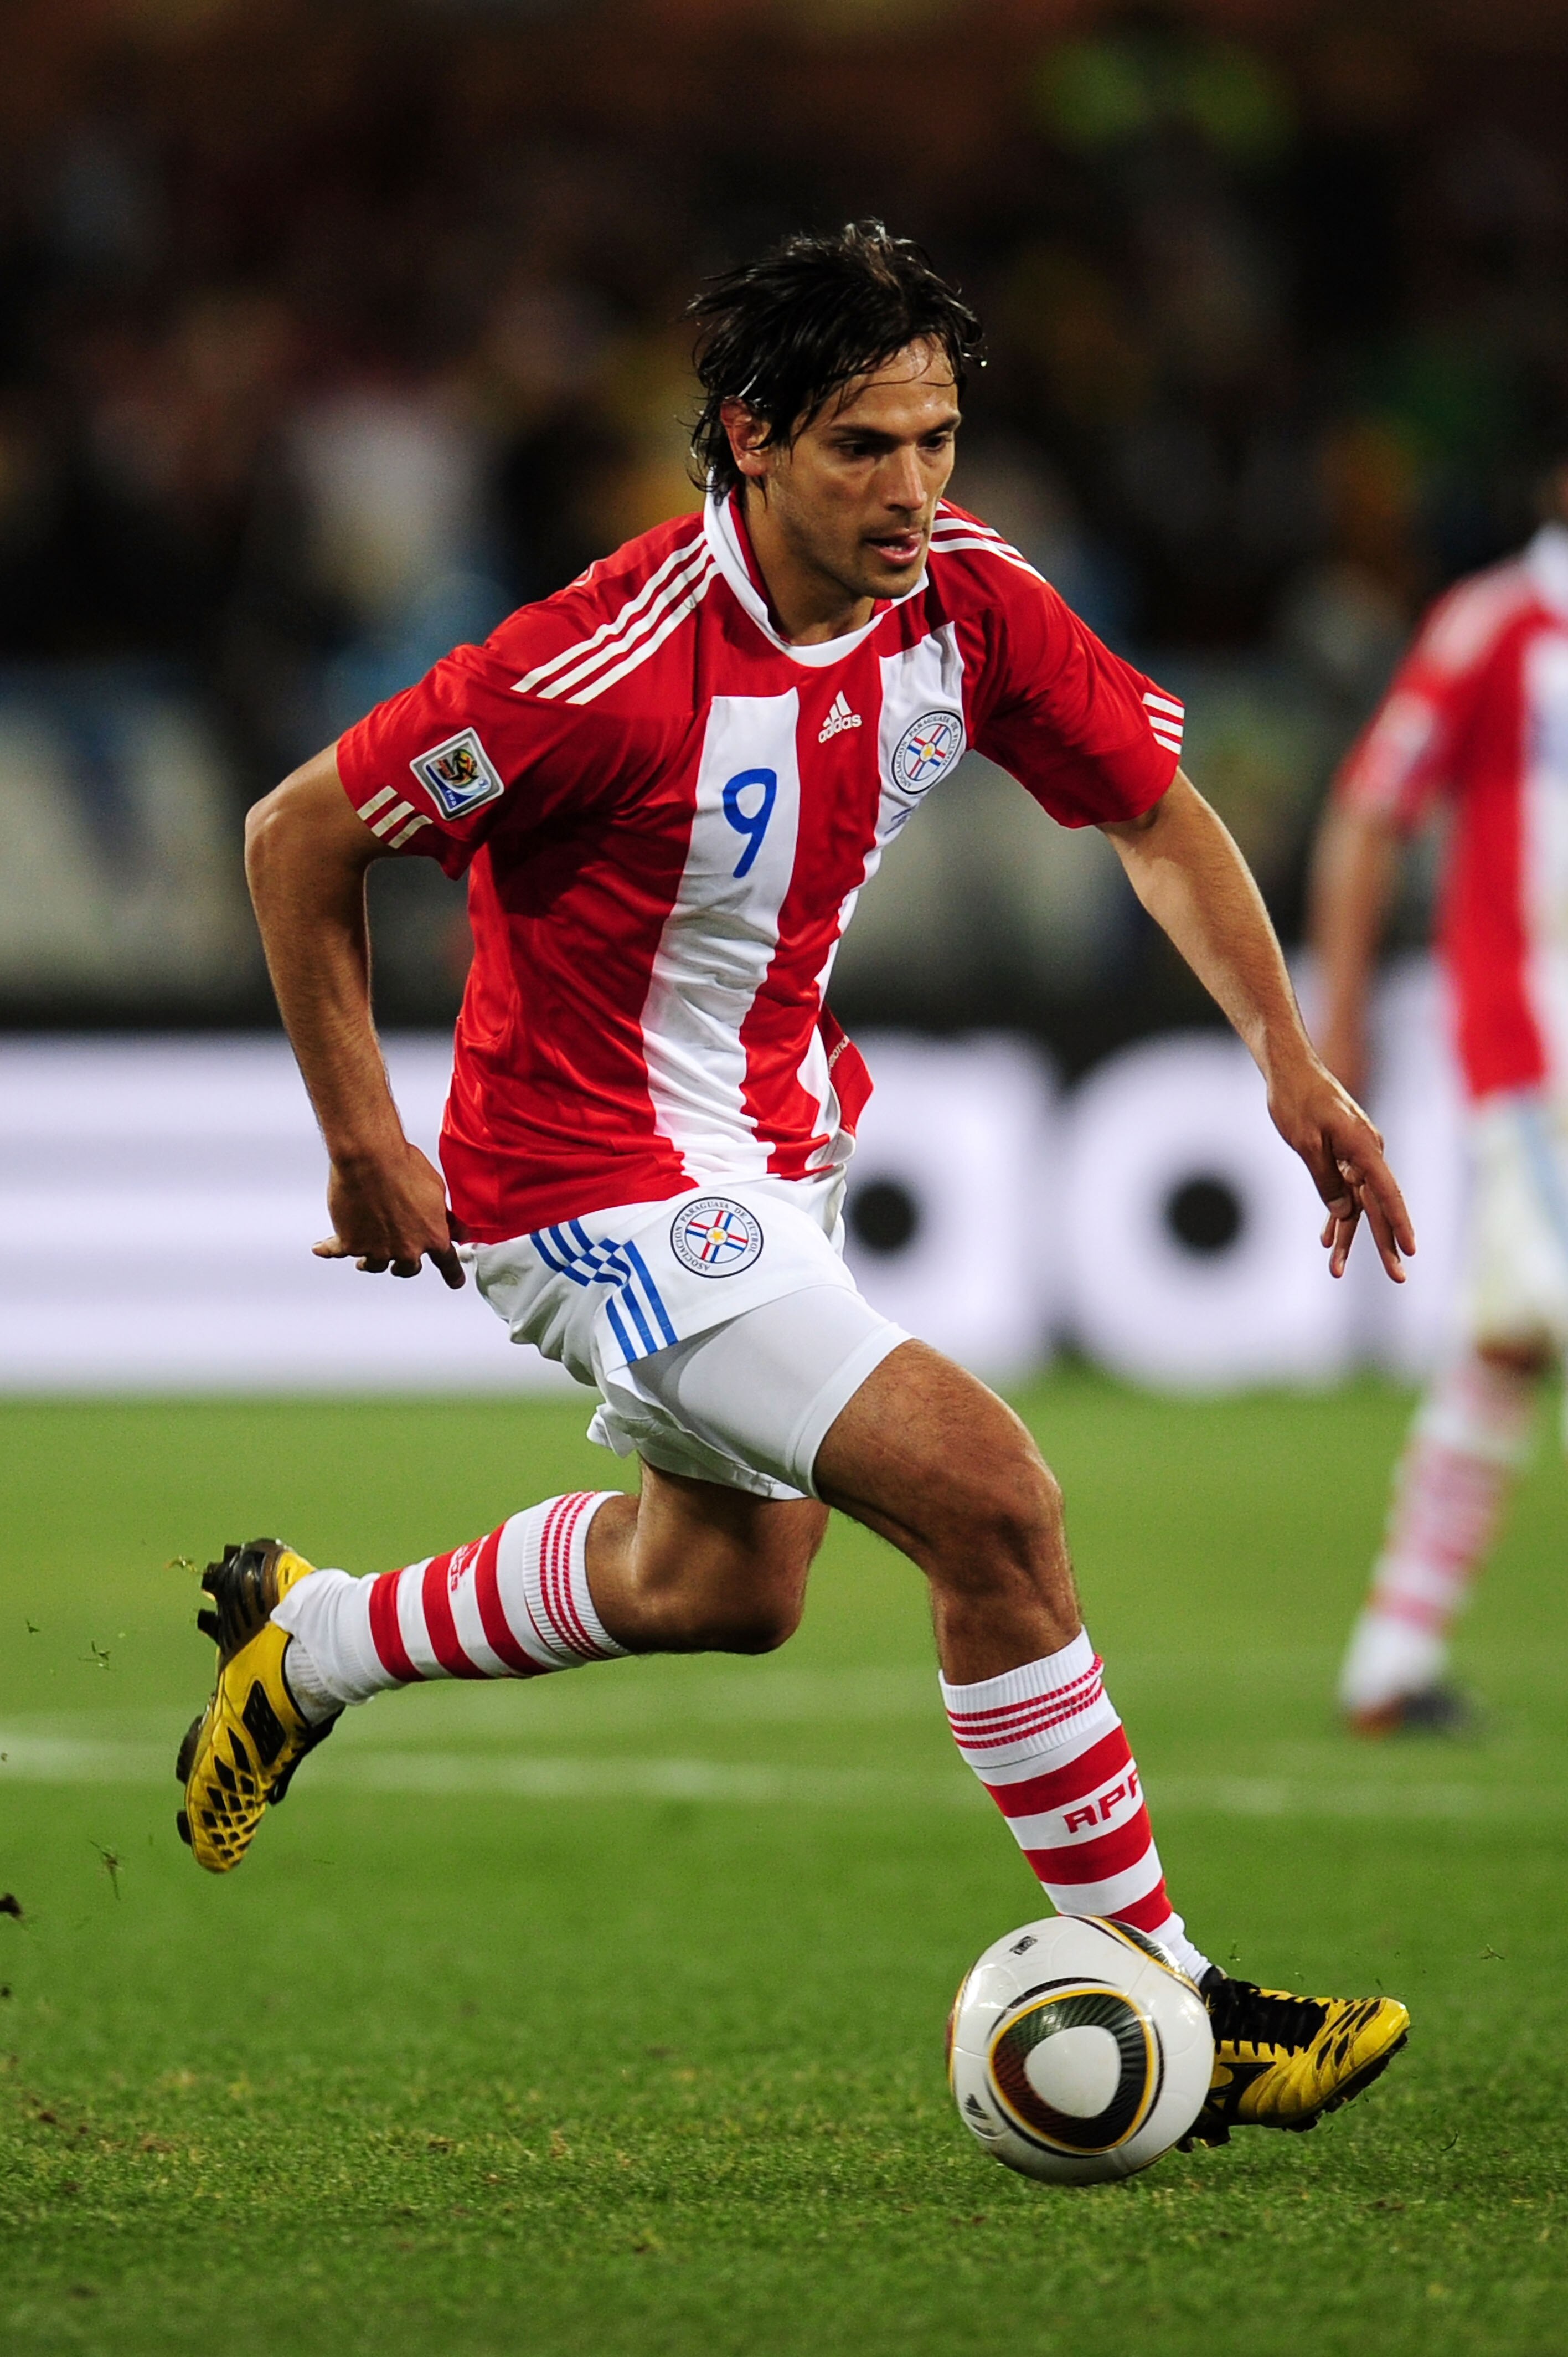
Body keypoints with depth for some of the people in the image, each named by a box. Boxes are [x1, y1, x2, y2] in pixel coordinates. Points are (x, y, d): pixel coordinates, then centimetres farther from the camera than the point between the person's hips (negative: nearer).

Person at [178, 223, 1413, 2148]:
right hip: (592, 1182, -9)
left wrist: (1284, 1053, -7)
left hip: (772, 1151, 9)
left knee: (722, 1585, 26)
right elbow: (298, 841, -19)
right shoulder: (617, 667, -30)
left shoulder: (967, 598, -11)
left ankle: (311, 1638, 47)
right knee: (989, 1497, -19)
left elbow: (1155, 815, 5)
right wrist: (364, 1144, -14)